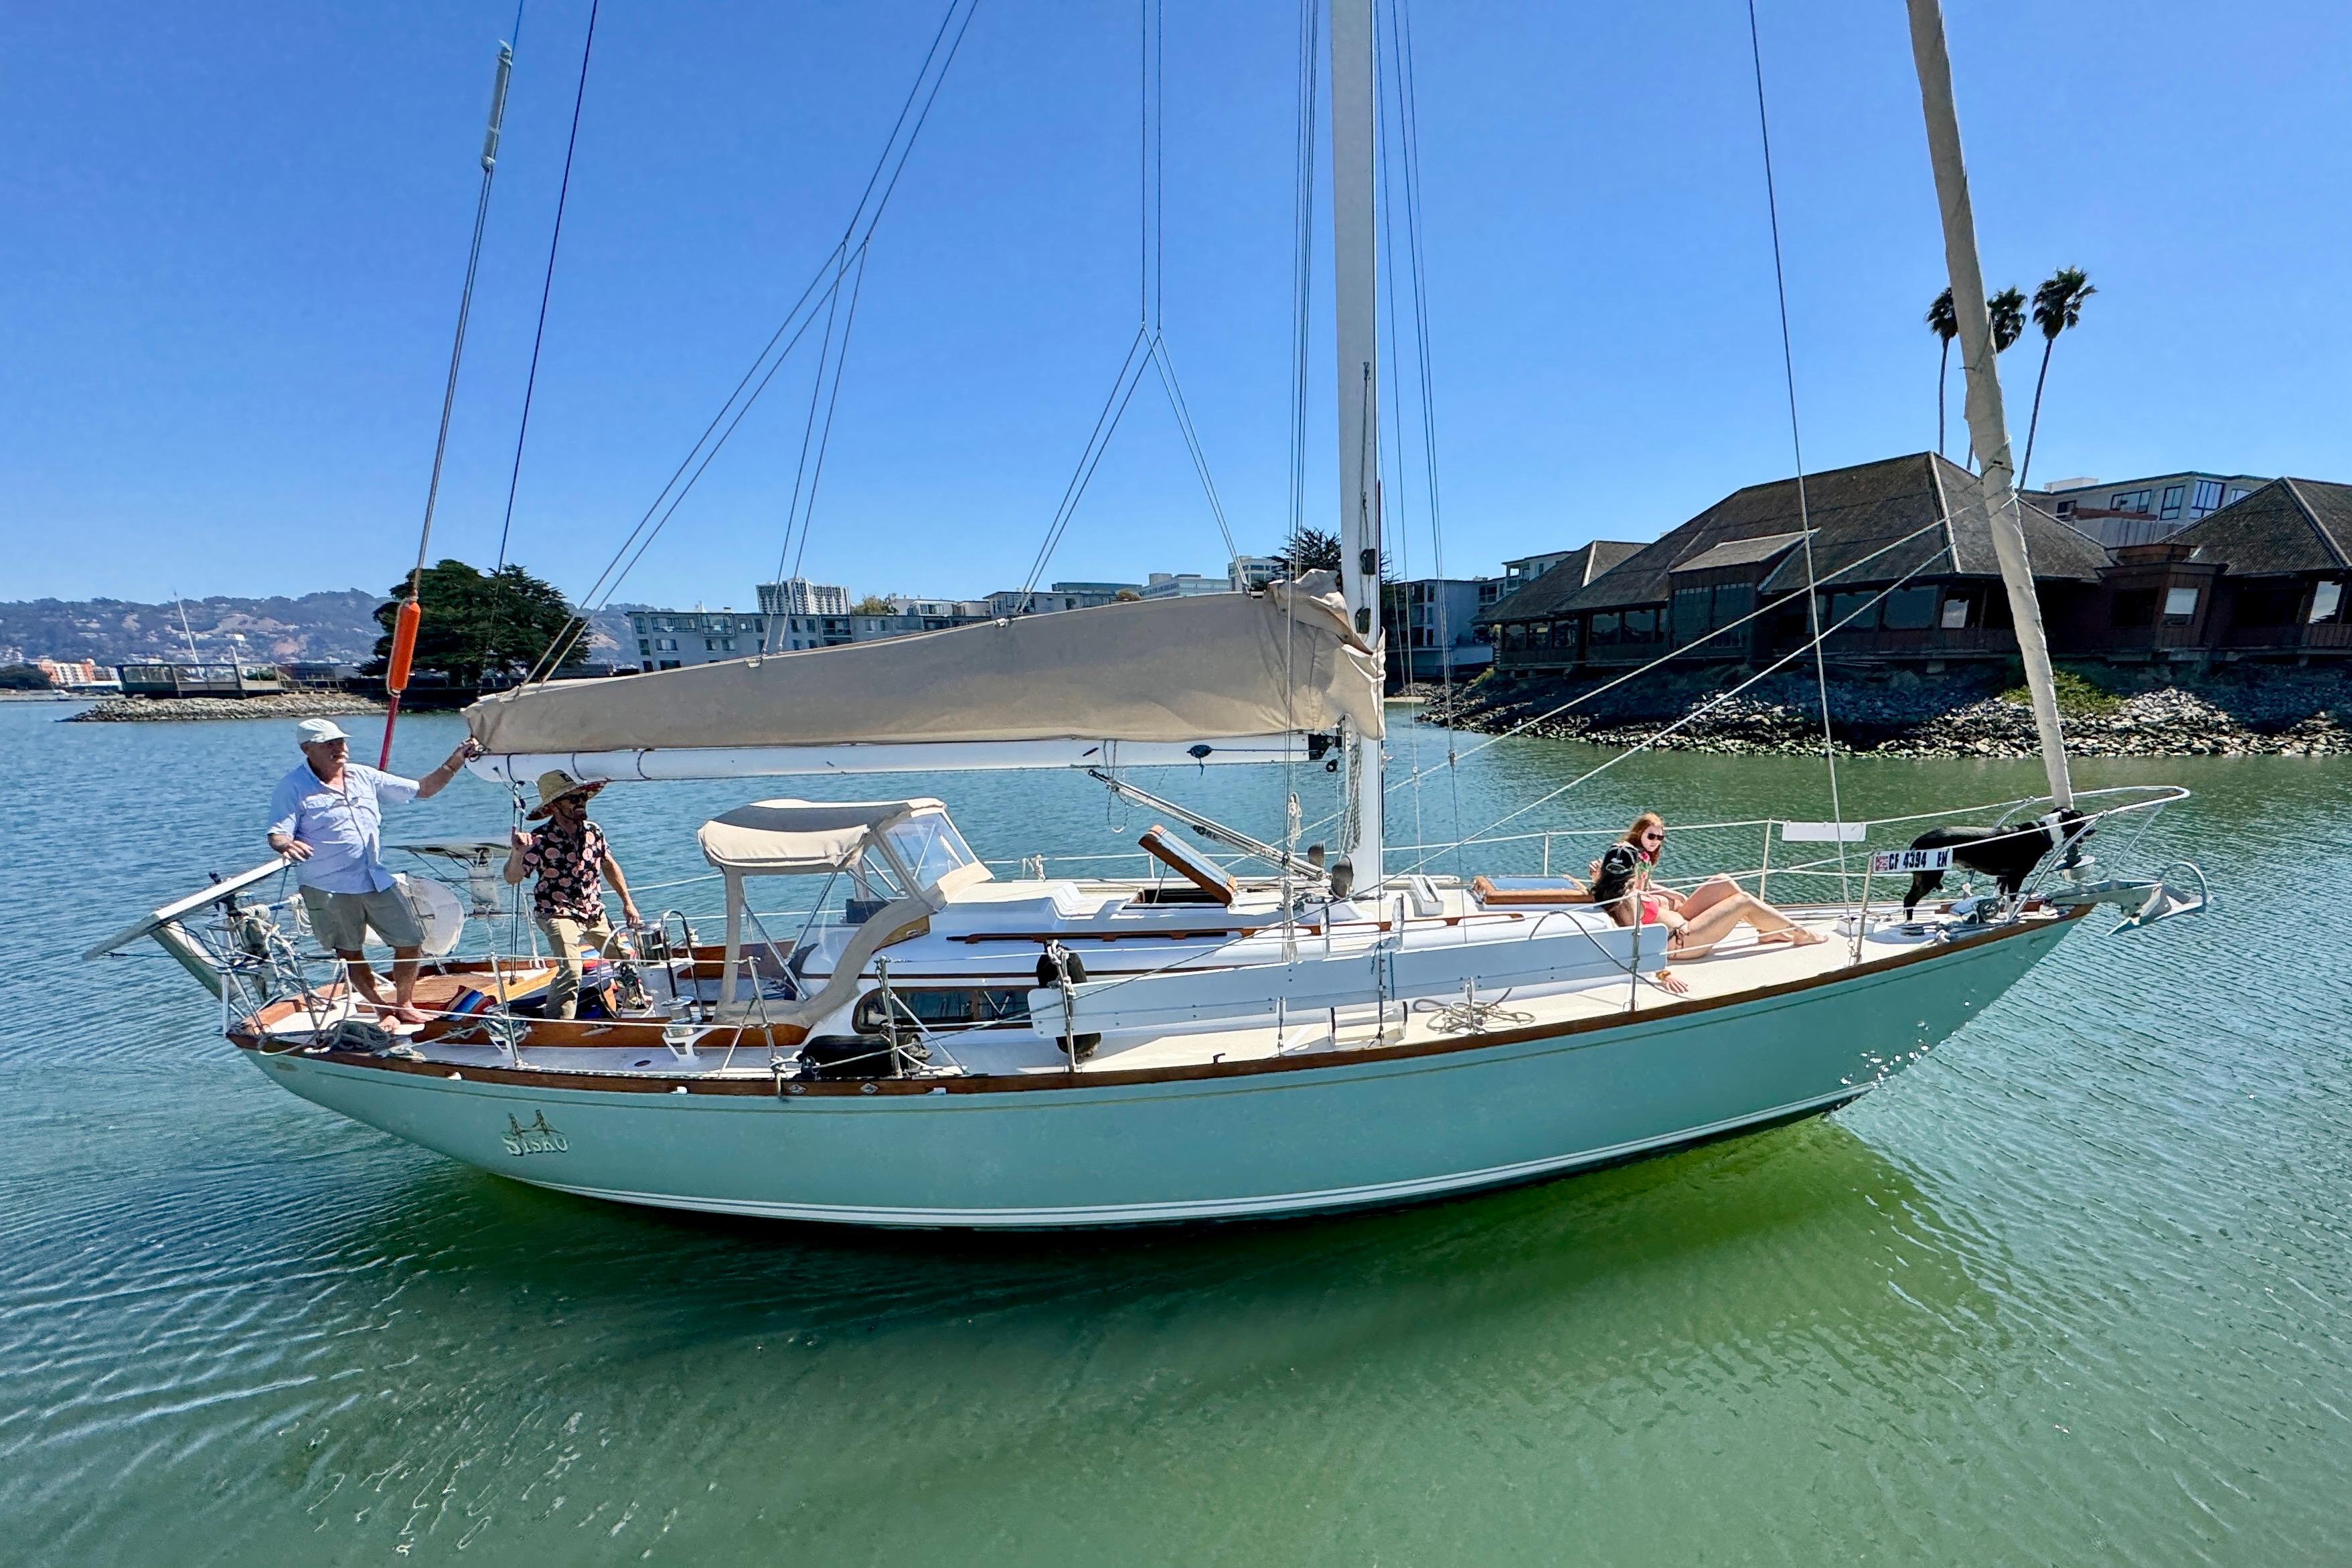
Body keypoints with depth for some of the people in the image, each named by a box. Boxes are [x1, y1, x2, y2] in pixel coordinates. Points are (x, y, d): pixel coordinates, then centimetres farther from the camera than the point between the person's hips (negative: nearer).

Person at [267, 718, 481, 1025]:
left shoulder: (365, 778, 7)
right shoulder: (293, 788, -7)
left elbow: (422, 790, 12)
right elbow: (277, 835, -13)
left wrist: (454, 763, 0)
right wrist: (288, 845, -37)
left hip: (377, 881, 4)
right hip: (328, 888, -4)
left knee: (411, 941, 5)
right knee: (349, 953, 8)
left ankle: (404, 1005, 24)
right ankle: (383, 1009, 24)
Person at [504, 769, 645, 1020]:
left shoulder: (593, 831, -4)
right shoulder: (541, 842, -18)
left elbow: (609, 865, 11)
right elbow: (512, 878, -19)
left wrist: (628, 903, 11)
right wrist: (517, 853, -39)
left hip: (594, 912, 6)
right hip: (558, 913, -6)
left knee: (626, 957, 13)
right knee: (571, 970, -24)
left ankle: (639, 1004, 37)